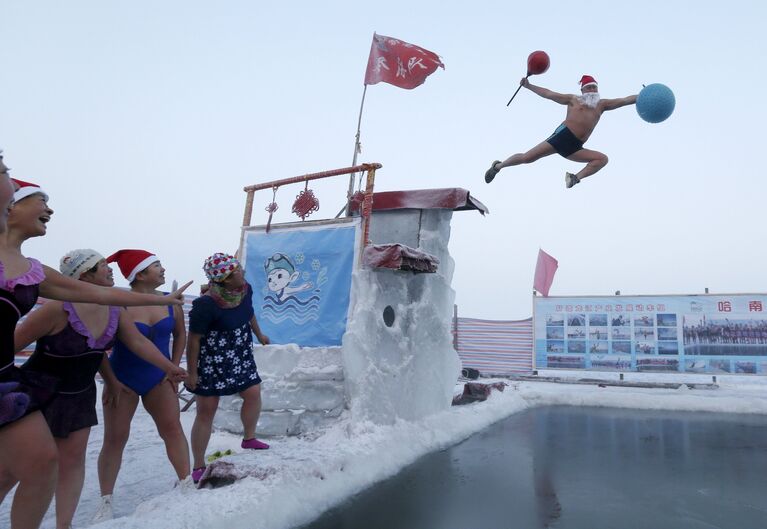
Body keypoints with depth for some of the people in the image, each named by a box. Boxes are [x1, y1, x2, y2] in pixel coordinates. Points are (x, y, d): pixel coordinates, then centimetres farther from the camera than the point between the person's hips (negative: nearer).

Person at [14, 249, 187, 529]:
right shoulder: (57, 309, -28)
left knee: (73, 459, 9)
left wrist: (170, 367, 5)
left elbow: (139, 342, 1)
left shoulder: (114, 309, -7)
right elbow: (13, 344, -18)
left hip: (79, 395, 6)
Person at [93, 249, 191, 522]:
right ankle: (106, 501, 17)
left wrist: (173, 368, 4)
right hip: (123, 378, -3)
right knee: (115, 438, 4)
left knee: (173, 428, 2)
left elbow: (180, 334, 10)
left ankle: (186, 482, 14)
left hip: (158, 377, 3)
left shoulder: (170, 302, -4)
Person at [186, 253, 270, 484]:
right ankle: (198, 466, 18)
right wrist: (192, 373, -15)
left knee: (253, 393, 10)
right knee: (206, 411, 3)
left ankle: (249, 438, 37)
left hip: (241, 357, 7)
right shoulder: (206, 304, -29)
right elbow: (193, 339, -21)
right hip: (211, 364, -6)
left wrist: (259, 334, 25)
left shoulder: (245, 289, -9)